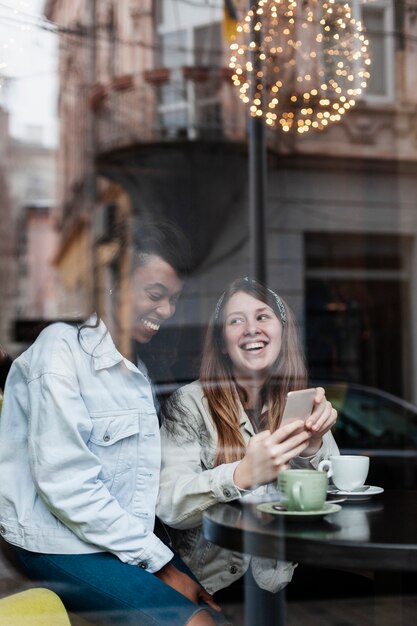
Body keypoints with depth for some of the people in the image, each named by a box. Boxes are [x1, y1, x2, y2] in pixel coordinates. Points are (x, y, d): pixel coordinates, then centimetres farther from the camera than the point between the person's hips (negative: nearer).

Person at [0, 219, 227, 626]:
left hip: (126, 536, 7)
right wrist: (160, 563, -15)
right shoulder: (62, 348, -12)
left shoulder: (134, 367, 13)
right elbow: (65, 482, -19)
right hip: (61, 546, -7)